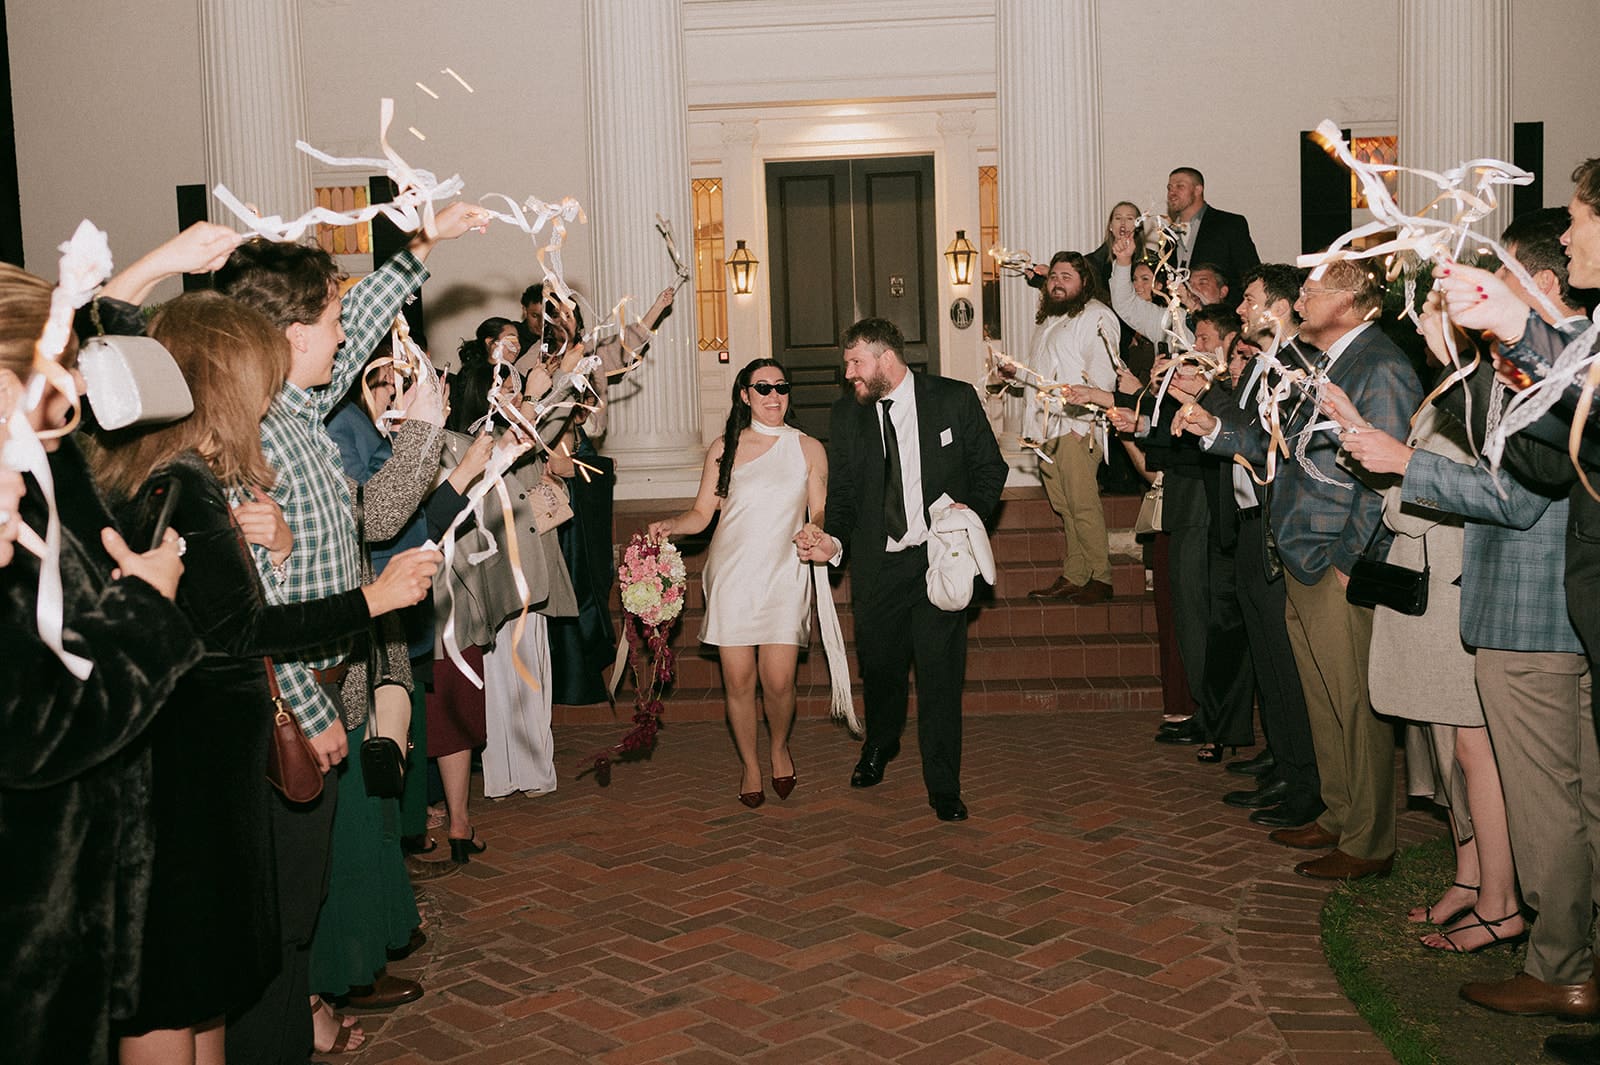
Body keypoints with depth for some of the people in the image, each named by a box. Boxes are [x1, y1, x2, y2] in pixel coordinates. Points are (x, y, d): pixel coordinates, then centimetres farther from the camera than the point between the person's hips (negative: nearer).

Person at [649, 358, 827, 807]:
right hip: (731, 576, 1)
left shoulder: (808, 449, 8)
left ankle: (779, 748, 25)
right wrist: (670, 526, -11)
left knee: (778, 681, -7)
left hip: (784, 576, 0)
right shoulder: (724, 449, 8)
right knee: (738, 681, 1)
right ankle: (750, 765, 23)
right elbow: (702, 513, 8)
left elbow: (820, 513, 9)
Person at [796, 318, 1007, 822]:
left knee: (940, 673, -4)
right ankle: (879, 746, 45)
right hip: (876, 565, 3)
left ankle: (943, 786, 12)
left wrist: (971, 509, -13)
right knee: (879, 666, 13)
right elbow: (843, 492, 7)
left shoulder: (955, 399, -2)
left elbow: (990, 467, 6)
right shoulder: (847, 414, 5)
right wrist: (833, 542, -11)